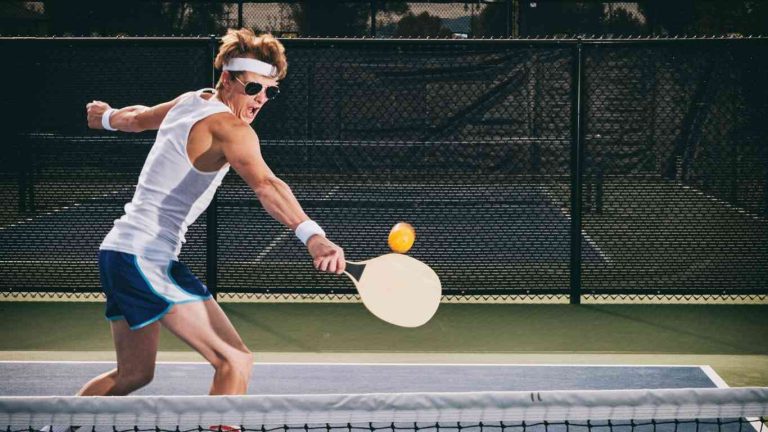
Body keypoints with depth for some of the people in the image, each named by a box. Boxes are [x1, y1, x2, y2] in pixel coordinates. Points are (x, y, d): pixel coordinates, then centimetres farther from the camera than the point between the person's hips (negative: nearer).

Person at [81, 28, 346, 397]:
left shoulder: (190, 102, 12)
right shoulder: (230, 128, -16)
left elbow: (138, 117, 33)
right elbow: (265, 185, -35)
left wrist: (107, 116, 55)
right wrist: (311, 235, -49)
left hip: (116, 249, 10)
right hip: (148, 258, -10)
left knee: (133, 376, 24)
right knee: (236, 362, -16)